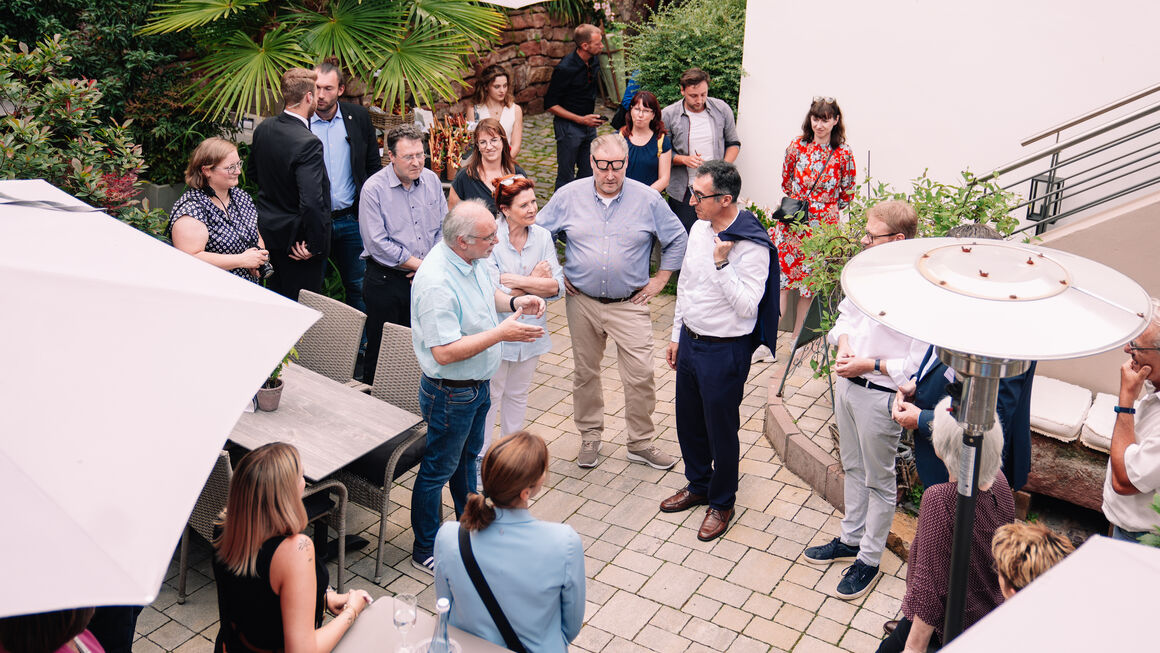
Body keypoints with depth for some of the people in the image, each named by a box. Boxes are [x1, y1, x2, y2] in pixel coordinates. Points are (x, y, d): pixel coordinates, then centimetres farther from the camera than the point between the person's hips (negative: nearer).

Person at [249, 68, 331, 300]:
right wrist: (314, 245, -21)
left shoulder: (263, 128, -1)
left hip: (268, 230, 8)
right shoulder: (308, 143, -26)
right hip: (296, 239, -8)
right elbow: (312, 202, -31)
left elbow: (252, 172, 16)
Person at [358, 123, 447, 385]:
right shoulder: (374, 188, -12)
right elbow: (377, 244, -16)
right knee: (381, 353, 3)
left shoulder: (432, 180, 4)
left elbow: (443, 227, 11)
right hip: (385, 282, -4)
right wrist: (421, 265, -13)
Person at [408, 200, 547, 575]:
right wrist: (501, 333, -33)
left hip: (478, 385, 9)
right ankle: (425, 552, 27)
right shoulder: (437, 283, -32)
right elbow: (444, 352, -33)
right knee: (438, 470, 8)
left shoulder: (472, 259, -4)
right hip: (449, 394, -9)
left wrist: (514, 302, -3)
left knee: (467, 456, 26)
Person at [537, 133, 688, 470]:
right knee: (585, 373, 12)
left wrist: (660, 279, 4)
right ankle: (590, 436, 30)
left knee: (640, 376, -4)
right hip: (582, 302, 1)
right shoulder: (569, 196, -2)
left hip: (630, 304, -1)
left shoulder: (648, 199, -4)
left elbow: (678, 239, 7)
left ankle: (641, 442, 13)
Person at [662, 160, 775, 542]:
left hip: (725, 351, -7)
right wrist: (677, 335, 17)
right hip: (690, 340, 8)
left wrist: (722, 263, -30)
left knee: (721, 429, 8)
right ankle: (697, 485, 44)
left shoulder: (752, 245, -22)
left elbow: (746, 306, -24)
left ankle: (721, 503, 30)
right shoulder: (699, 228, 2)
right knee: (688, 421, 21)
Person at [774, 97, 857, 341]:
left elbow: (847, 195, 6)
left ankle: (797, 338, 20)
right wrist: (799, 204, 10)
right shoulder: (797, 146, 0)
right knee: (780, 274, -4)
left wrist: (824, 210, 7)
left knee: (810, 282, 7)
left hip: (823, 225, -1)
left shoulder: (843, 154, -3)